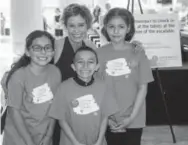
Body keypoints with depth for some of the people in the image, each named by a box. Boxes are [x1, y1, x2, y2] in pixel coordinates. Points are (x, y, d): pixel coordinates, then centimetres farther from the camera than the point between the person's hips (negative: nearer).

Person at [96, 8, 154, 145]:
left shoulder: (137, 52, -5)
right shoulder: (100, 53, -4)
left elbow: (142, 87, -3)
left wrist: (132, 116, -9)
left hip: (134, 120, 0)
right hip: (110, 120, 0)